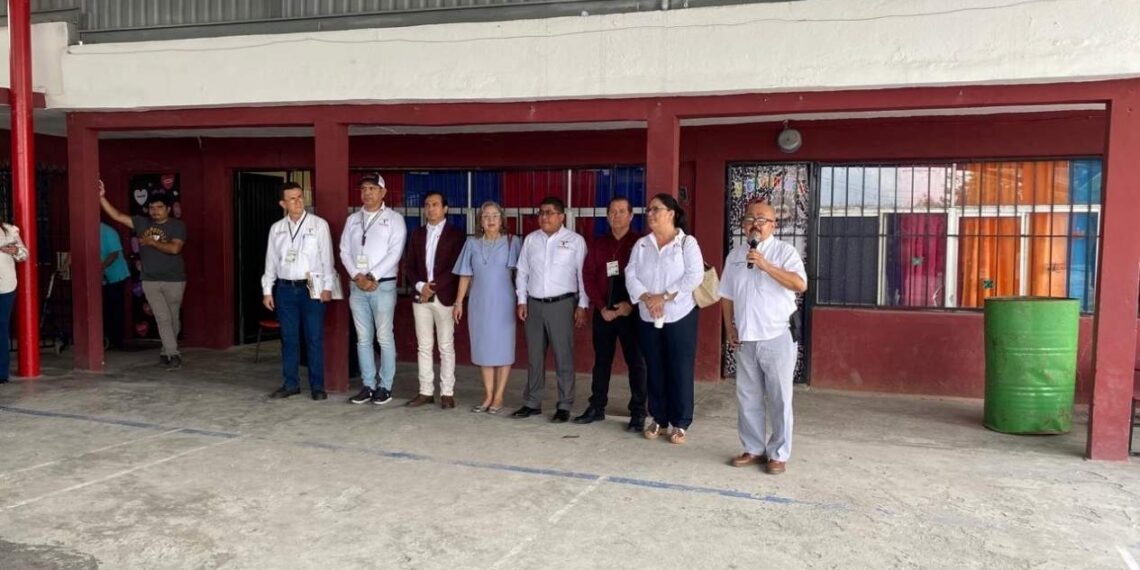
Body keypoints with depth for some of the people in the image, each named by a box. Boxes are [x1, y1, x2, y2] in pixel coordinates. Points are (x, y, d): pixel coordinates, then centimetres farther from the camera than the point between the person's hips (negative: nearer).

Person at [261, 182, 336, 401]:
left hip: (312, 288, -3)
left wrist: (327, 287, -5)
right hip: (285, 288, 3)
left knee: (314, 339, 0)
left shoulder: (319, 224, -1)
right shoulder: (276, 228, 9)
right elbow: (271, 261, 13)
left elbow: (327, 257, -1)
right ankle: (291, 384, 19)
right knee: (289, 339, 8)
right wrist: (267, 290, 10)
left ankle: (317, 386, 9)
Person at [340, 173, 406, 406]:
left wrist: (372, 277, -14)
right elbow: (344, 251, 9)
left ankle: (385, 386, 5)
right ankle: (368, 385, 14)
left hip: (383, 285, -5)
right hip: (357, 286, 5)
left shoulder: (394, 218, -1)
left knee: (385, 338, -3)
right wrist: (357, 276, -6)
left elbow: (395, 252, -10)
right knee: (363, 339, 7)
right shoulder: (352, 219, 14)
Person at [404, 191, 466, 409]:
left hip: (444, 298, -4)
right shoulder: (417, 234, 13)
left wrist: (433, 287, -14)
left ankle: (447, 393, 7)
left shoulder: (456, 235, -1)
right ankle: (426, 391, 14)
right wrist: (420, 285, -8)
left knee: (446, 347, 2)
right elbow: (409, 266, 10)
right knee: (424, 347, 8)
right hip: (421, 297, 4)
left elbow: (456, 268, -9)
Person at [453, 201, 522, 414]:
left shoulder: (512, 242, -2)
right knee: (483, 348, 7)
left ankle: (498, 397, 11)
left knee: (502, 348, 2)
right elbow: (465, 275, 8)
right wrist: (459, 302, 6)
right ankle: (488, 396, 15)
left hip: (503, 303, -3)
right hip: (479, 303, 3)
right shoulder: (472, 243, 5)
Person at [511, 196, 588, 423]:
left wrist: (582, 305, -7)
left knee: (564, 357, 1)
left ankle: (564, 406, 10)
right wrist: (522, 300, 6)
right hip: (534, 304, 4)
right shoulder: (531, 239, 9)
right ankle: (532, 402, 21)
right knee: (534, 356, 10)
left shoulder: (575, 241, -2)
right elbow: (522, 272, 12)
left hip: (561, 304, -4)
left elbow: (583, 275, -3)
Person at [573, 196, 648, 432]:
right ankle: (596, 408, 20)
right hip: (603, 312, 4)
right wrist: (601, 307, -5)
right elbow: (588, 276, 6)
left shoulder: (640, 243, -2)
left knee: (636, 362, 1)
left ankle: (638, 413, 7)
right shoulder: (598, 244, 10)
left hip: (631, 312, -4)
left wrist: (630, 304, -14)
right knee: (601, 360, 10)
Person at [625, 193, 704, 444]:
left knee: (680, 370, 1)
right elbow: (631, 275, 1)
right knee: (655, 370, 10)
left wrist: (664, 297, -19)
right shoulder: (641, 244, 9)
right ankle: (659, 419, 22)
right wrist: (646, 299, -16)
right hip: (649, 318, 4)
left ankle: (680, 423, 12)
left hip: (680, 316, -4)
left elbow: (694, 276, -15)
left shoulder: (687, 242, -3)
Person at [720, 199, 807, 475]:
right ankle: (754, 449, 25)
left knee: (779, 399, 3)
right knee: (747, 398, 12)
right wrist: (729, 327, 6)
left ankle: (778, 454, 15)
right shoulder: (735, 255, 9)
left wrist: (765, 265, -26)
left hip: (777, 337, -5)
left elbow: (800, 284, -22)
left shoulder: (784, 251, -6)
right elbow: (727, 295, 15)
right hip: (745, 339, 5)